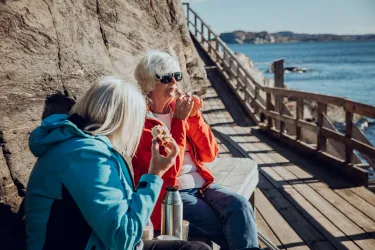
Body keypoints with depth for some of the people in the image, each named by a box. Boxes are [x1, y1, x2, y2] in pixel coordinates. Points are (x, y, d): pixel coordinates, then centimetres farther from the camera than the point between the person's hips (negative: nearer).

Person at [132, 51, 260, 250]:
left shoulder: (179, 109, 8)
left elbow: (209, 154, 7)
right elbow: (169, 170, -18)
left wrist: (194, 116, -6)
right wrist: (179, 121, -18)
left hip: (202, 184, 6)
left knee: (240, 206, -24)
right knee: (233, 232, -22)